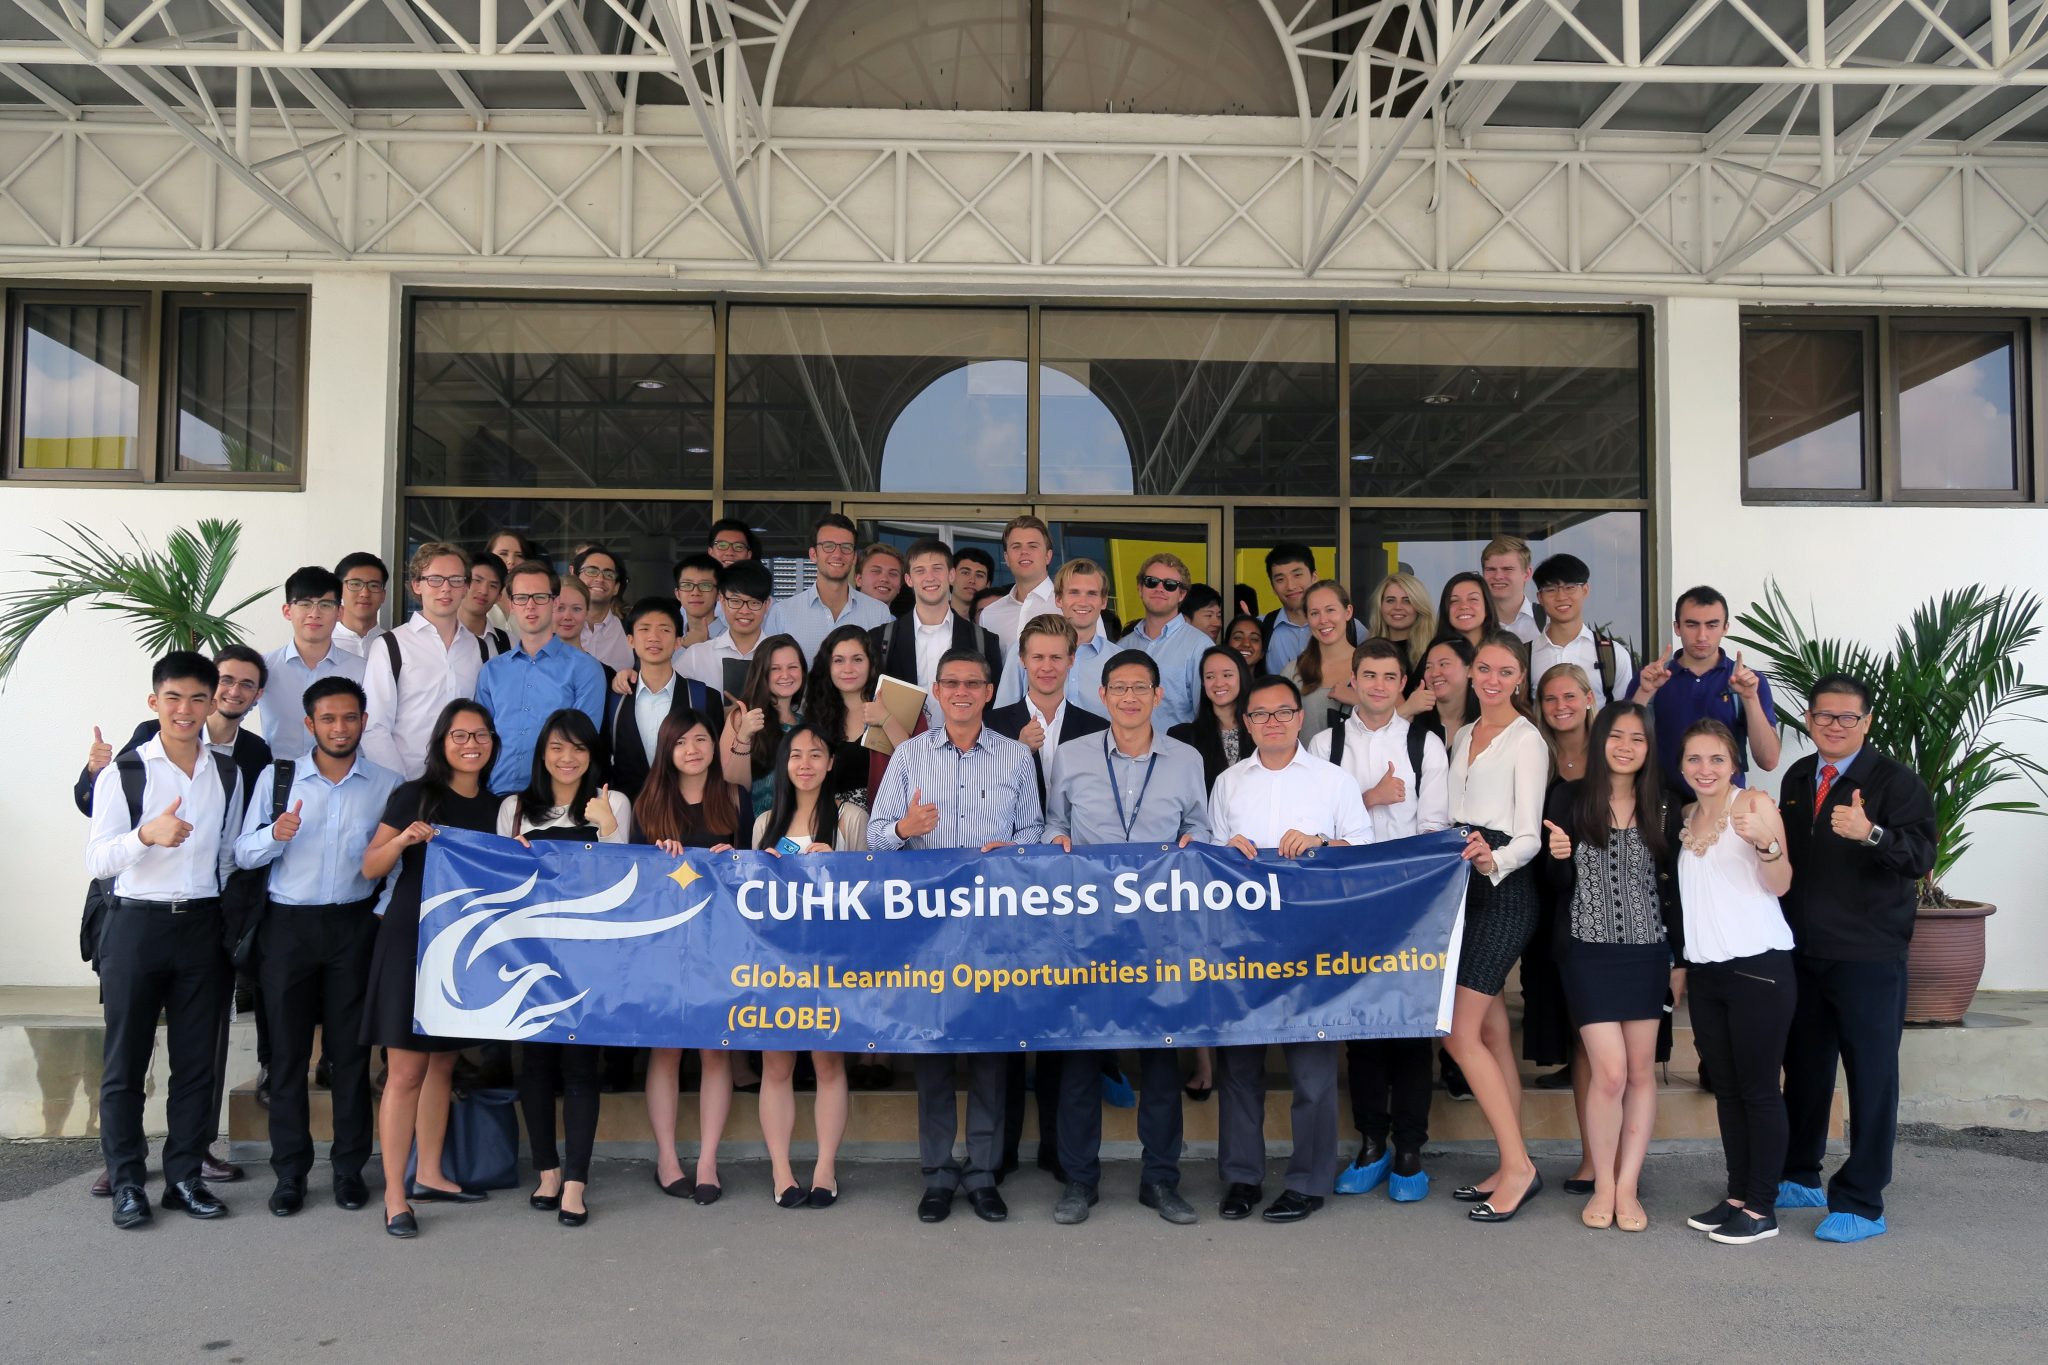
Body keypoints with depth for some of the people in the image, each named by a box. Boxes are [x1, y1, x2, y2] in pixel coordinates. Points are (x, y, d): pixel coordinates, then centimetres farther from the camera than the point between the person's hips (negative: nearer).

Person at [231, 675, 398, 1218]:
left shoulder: (386, 785, 5)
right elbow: (243, 853, 2)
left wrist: (385, 910, -6)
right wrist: (274, 835, -17)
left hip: (354, 924, 0)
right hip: (289, 924, 0)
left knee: (350, 1049, 4)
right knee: (288, 1049, 3)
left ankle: (349, 1167, 14)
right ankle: (290, 1171, 13)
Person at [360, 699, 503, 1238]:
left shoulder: (495, 807, 11)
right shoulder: (414, 796, -3)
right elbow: (370, 868, -4)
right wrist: (403, 840, -22)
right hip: (411, 940, -5)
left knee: (442, 1065, 13)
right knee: (406, 1071, -5)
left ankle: (429, 1176, 24)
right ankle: (394, 1195, 0)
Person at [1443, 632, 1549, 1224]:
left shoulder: (1526, 741, -6)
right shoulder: (1462, 737, 16)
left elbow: (1529, 836, -13)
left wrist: (1495, 860, -31)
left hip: (1502, 888, -8)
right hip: (1460, 884, 8)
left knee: (1460, 1031, -12)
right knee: (1491, 1032, 10)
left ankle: (1518, 1164, -5)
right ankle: (1513, 1167, 16)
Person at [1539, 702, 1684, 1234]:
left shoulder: (1663, 807, 4)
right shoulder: (1568, 798, -3)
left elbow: (1673, 886, 8)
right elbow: (1556, 887, 0)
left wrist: (1682, 956, 6)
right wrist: (1558, 857, -22)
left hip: (1647, 951, 3)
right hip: (1588, 950, -2)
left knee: (1641, 1071, 5)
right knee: (1609, 1070, -6)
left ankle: (1628, 1187, 15)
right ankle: (1603, 1185, 10)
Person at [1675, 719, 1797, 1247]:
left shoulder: (1755, 804, -5)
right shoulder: (1684, 817, 13)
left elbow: (1780, 884, -14)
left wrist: (1765, 841, -33)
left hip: (1758, 966, -6)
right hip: (1705, 969, 6)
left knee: (1758, 1088, -2)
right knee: (1725, 1088, 10)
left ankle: (1761, 1208, 4)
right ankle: (1736, 1196, 18)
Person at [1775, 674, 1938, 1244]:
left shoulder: (1896, 780, -8)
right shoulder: (1797, 779, 10)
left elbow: (1921, 855, -21)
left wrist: (1870, 833, -38)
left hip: (1869, 958, -6)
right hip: (1802, 953, 6)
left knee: (1871, 1077, 1)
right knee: (1804, 1068, 15)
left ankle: (1861, 1203, 10)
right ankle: (1800, 1179, 31)